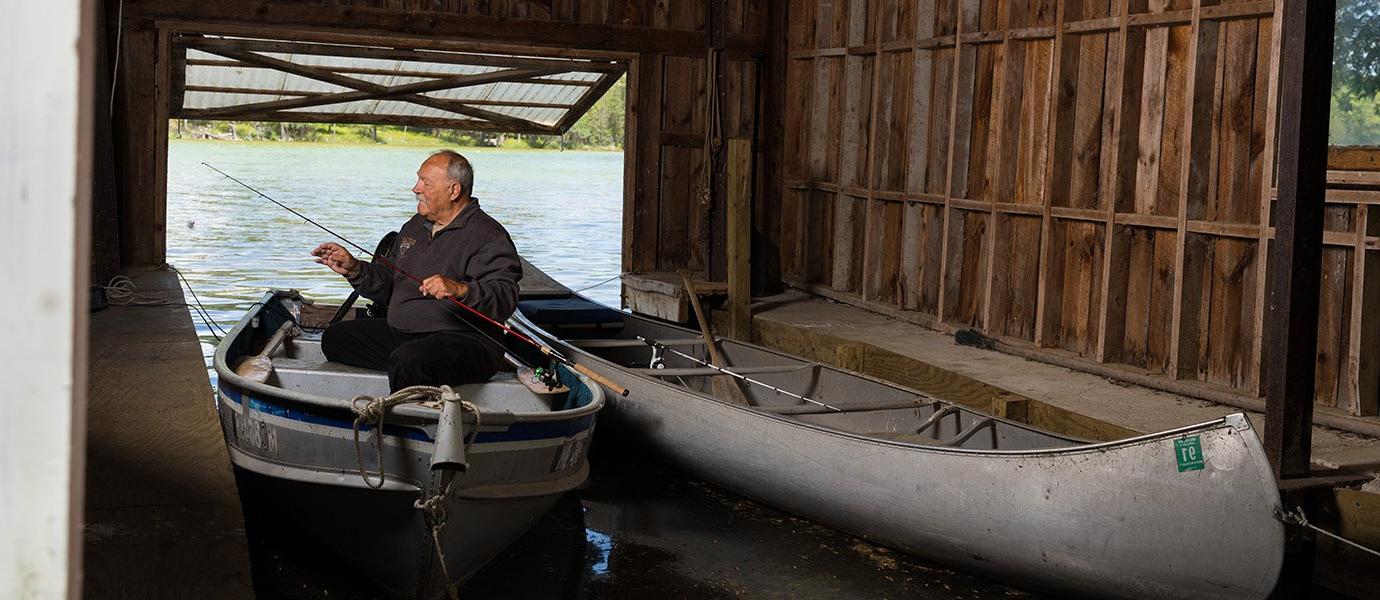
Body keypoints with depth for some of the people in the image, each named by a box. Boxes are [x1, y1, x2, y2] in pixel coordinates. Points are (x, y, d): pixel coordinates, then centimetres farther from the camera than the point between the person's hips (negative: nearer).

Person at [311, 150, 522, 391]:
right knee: (334, 337, 9)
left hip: (464, 340, -9)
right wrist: (354, 269, 6)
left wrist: (461, 290, -40)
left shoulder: (489, 236, -11)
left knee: (406, 361, -36)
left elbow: (506, 298, -25)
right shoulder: (415, 226, 17)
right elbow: (386, 285, 23)